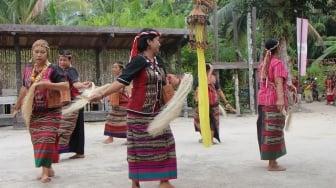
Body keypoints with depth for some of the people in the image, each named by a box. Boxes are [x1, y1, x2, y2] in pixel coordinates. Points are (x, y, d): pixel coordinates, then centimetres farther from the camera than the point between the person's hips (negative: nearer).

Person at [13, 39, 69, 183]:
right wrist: (18, 104, 29)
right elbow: (25, 87, 21)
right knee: (38, 142, 8)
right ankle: (49, 168, 19)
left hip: (50, 112, -6)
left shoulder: (53, 69, -11)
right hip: (33, 113, 6)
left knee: (46, 140, -11)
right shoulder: (28, 69, 6)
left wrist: (46, 84, -31)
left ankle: (45, 172, -10)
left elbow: (66, 86, -21)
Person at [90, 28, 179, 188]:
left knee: (164, 143, 7)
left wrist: (171, 80, 1)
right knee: (138, 147, 1)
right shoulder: (139, 60, -14)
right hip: (139, 113, -7)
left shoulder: (158, 61, 9)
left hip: (157, 112, 7)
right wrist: (102, 95, -26)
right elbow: (121, 81, -19)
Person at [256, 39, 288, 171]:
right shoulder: (278, 63, -10)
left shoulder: (263, 64, 15)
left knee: (267, 130, 11)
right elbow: (278, 82, -25)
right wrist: (280, 99, -35)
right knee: (274, 131, -7)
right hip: (275, 102, -8)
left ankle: (272, 161, 18)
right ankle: (272, 164, -6)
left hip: (263, 101, 8)